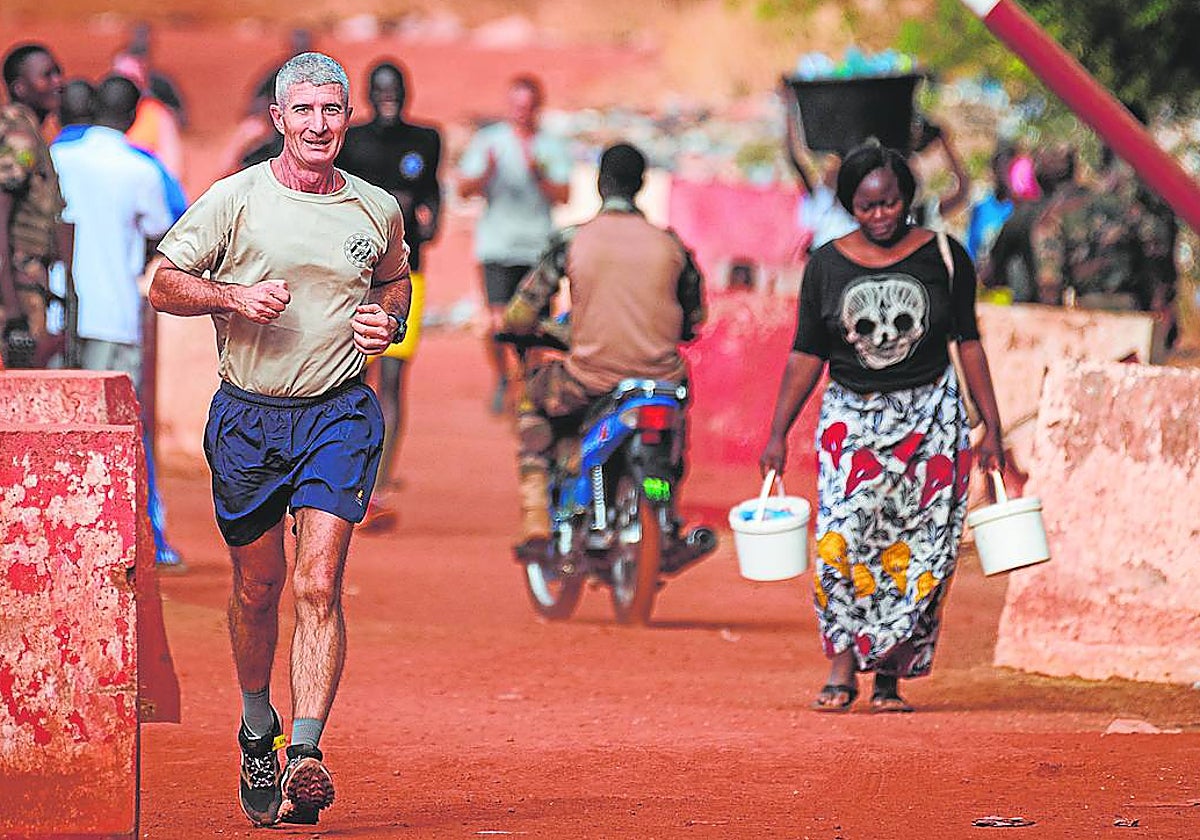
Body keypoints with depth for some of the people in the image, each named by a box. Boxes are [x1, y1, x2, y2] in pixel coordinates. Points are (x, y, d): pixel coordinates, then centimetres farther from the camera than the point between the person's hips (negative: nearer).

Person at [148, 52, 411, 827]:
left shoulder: (378, 210, 4)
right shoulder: (235, 200, -4)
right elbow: (164, 283, 1)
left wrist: (391, 321, 1)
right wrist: (233, 296, -17)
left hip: (340, 414, 0)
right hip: (248, 415, 0)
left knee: (319, 585, -15)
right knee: (257, 590, 12)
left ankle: (306, 753, -21)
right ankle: (258, 728, 36)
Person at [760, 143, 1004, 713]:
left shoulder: (943, 256, 1)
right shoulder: (827, 265, 3)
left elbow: (968, 342, 6)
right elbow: (807, 354, 7)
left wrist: (991, 426, 3)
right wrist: (778, 434, 4)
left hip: (930, 418, 0)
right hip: (852, 416, 0)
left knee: (918, 551, -4)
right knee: (842, 538, -18)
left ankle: (890, 677, 3)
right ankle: (843, 665, -8)